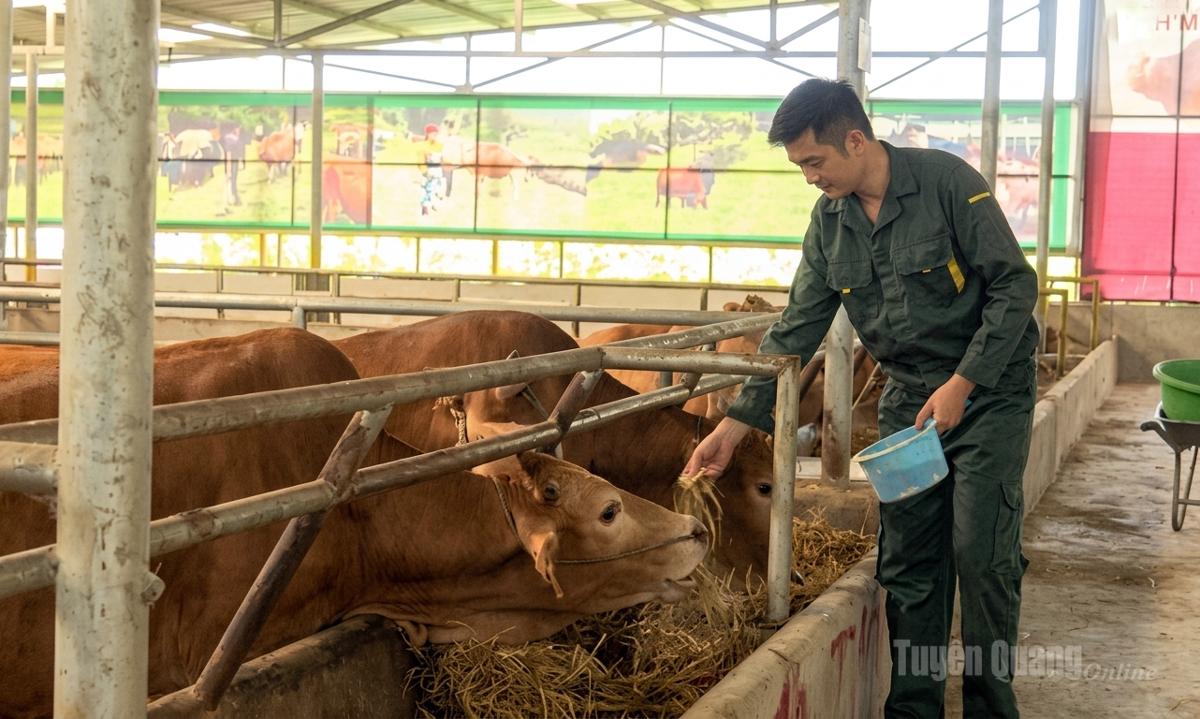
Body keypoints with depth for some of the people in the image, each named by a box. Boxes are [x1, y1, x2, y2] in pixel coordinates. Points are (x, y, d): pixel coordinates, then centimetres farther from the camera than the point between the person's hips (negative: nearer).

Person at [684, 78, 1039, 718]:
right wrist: (735, 425, 0)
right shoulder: (830, 221, 2)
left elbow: (1015, 285, -15)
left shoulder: (947, 182, -16)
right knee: (906, 564, 4)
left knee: (982, 554, -6)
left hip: (989, 389, -5)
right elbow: (795, 330, 5)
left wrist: (962, 384, -21)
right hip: (908, 400, 5)